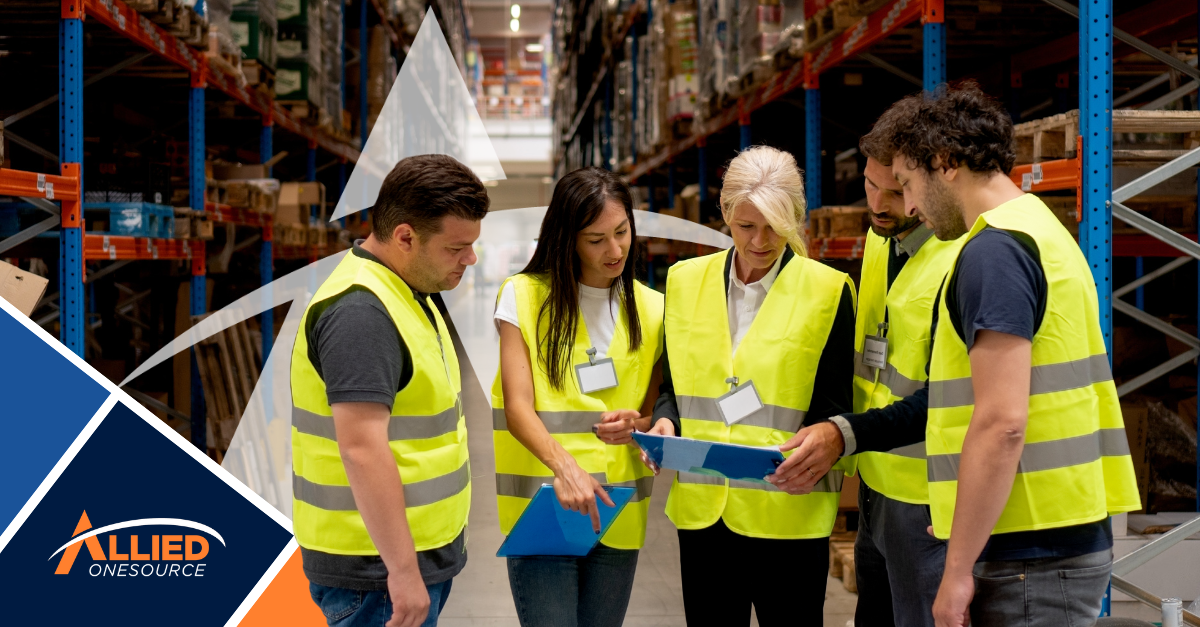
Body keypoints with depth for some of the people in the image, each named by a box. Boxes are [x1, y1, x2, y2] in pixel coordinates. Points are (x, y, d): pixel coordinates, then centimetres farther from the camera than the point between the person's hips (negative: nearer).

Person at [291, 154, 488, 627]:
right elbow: (361, 449, -26)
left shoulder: (403, 292, 12)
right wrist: (403, 570, -25)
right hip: (379, 571, -9)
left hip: (418, 557, 9)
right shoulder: (360, 312, -20)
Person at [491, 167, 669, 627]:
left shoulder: (650, 309, 11)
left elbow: (659, 412, 15)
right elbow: (518, 405, -10)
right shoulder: (524, 296, -1)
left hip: (617, 515, 4)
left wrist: (636, 425, -9)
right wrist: (563, 463, -28)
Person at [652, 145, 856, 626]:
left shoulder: (827, 291, -3)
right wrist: (665, 422, -6)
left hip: (789, 513, -3)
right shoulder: (685, 281, 8)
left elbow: (832, 410, -3)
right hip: (702, 509, 3)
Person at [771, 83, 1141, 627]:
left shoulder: (993, 250, -15)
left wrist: (958, 569, -18)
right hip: (1068, 540, 10)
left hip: (1030, 560, -10)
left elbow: (1001, 423, -22)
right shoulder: (1040, 231, 17)